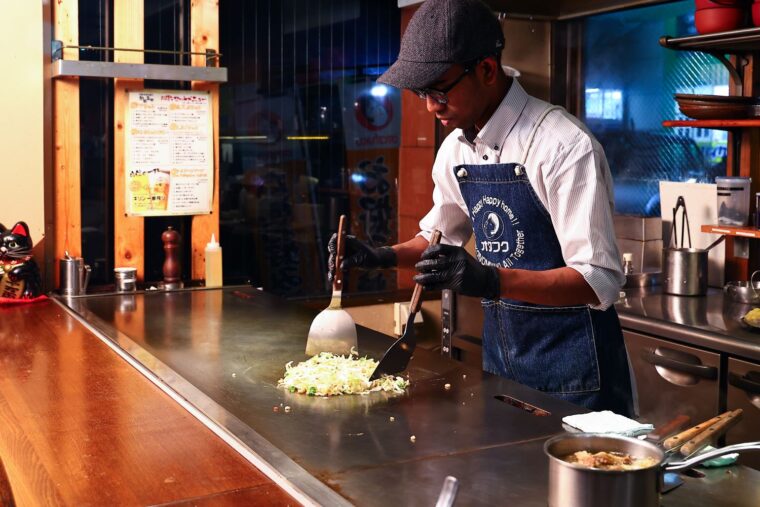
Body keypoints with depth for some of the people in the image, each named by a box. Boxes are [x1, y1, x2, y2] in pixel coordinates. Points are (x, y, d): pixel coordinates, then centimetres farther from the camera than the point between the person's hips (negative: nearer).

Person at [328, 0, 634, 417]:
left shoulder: (564, 145, -21)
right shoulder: (455, 150, 1)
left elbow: (600, 281, -24)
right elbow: (440, 235, 18)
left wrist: (490, 280, -35)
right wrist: (381, 257, 0)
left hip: (569, 358, -6)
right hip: (499, 349, 7)